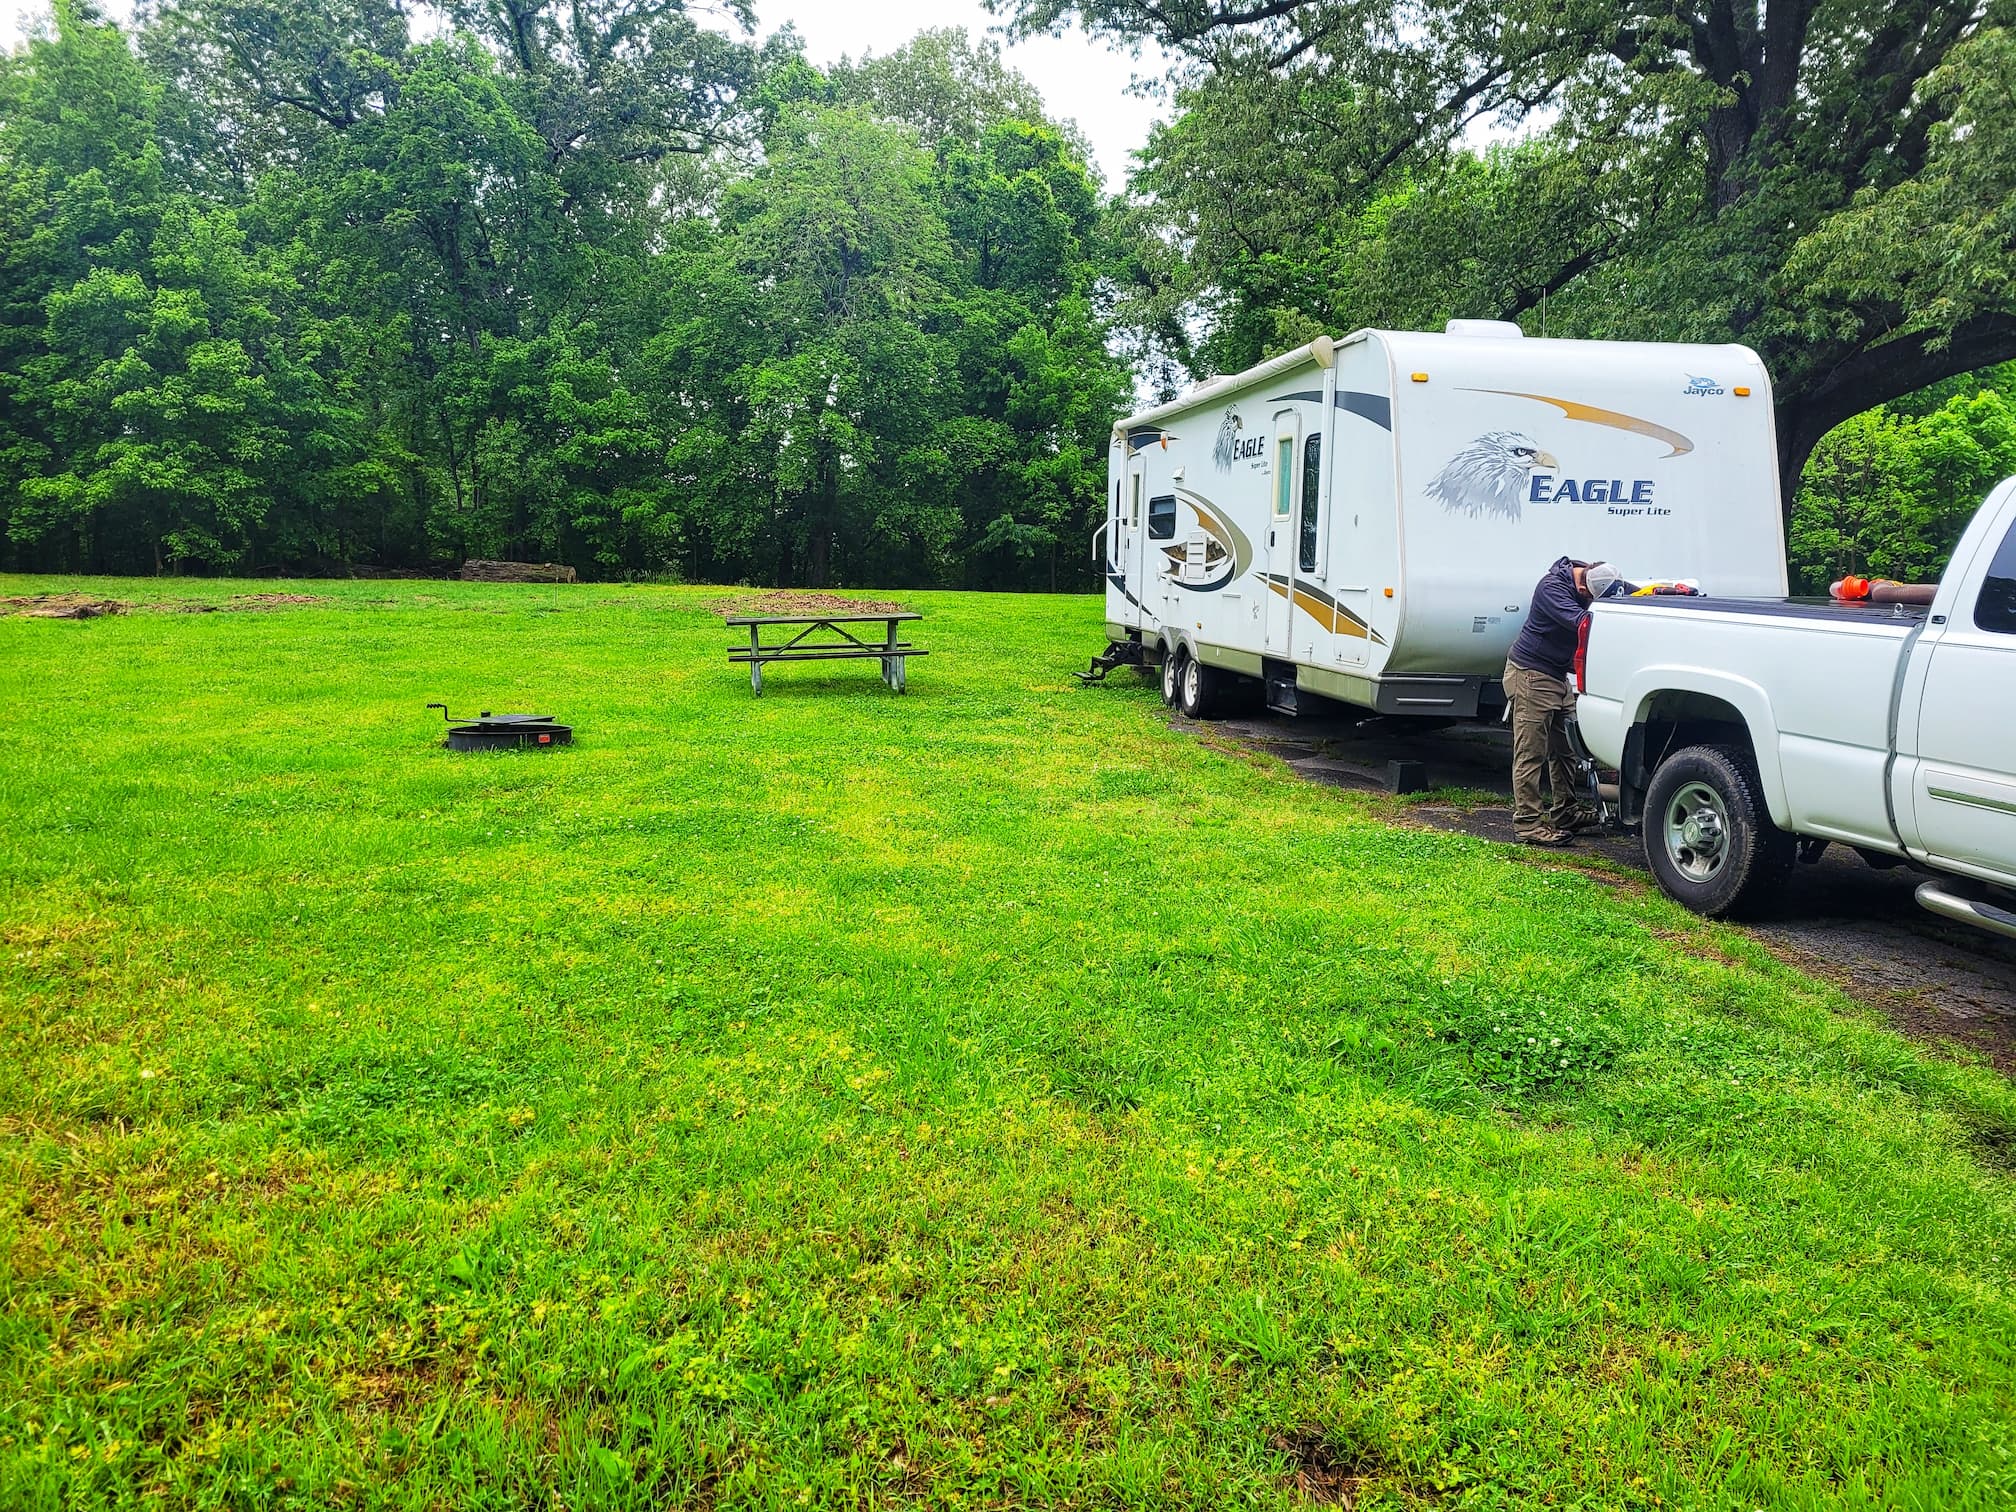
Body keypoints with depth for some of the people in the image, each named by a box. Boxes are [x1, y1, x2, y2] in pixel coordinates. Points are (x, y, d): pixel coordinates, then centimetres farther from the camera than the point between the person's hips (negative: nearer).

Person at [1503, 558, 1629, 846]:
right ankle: (1527, 823, -5)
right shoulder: (1552, 587, -25)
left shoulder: (1594, 577, -1)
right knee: (1530, 753, -7)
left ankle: (1564, 811, 27)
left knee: (1565, 748, 15)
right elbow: (1580, 622, -37)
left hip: (1559, 676, 9)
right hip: (1531, 675, -9)